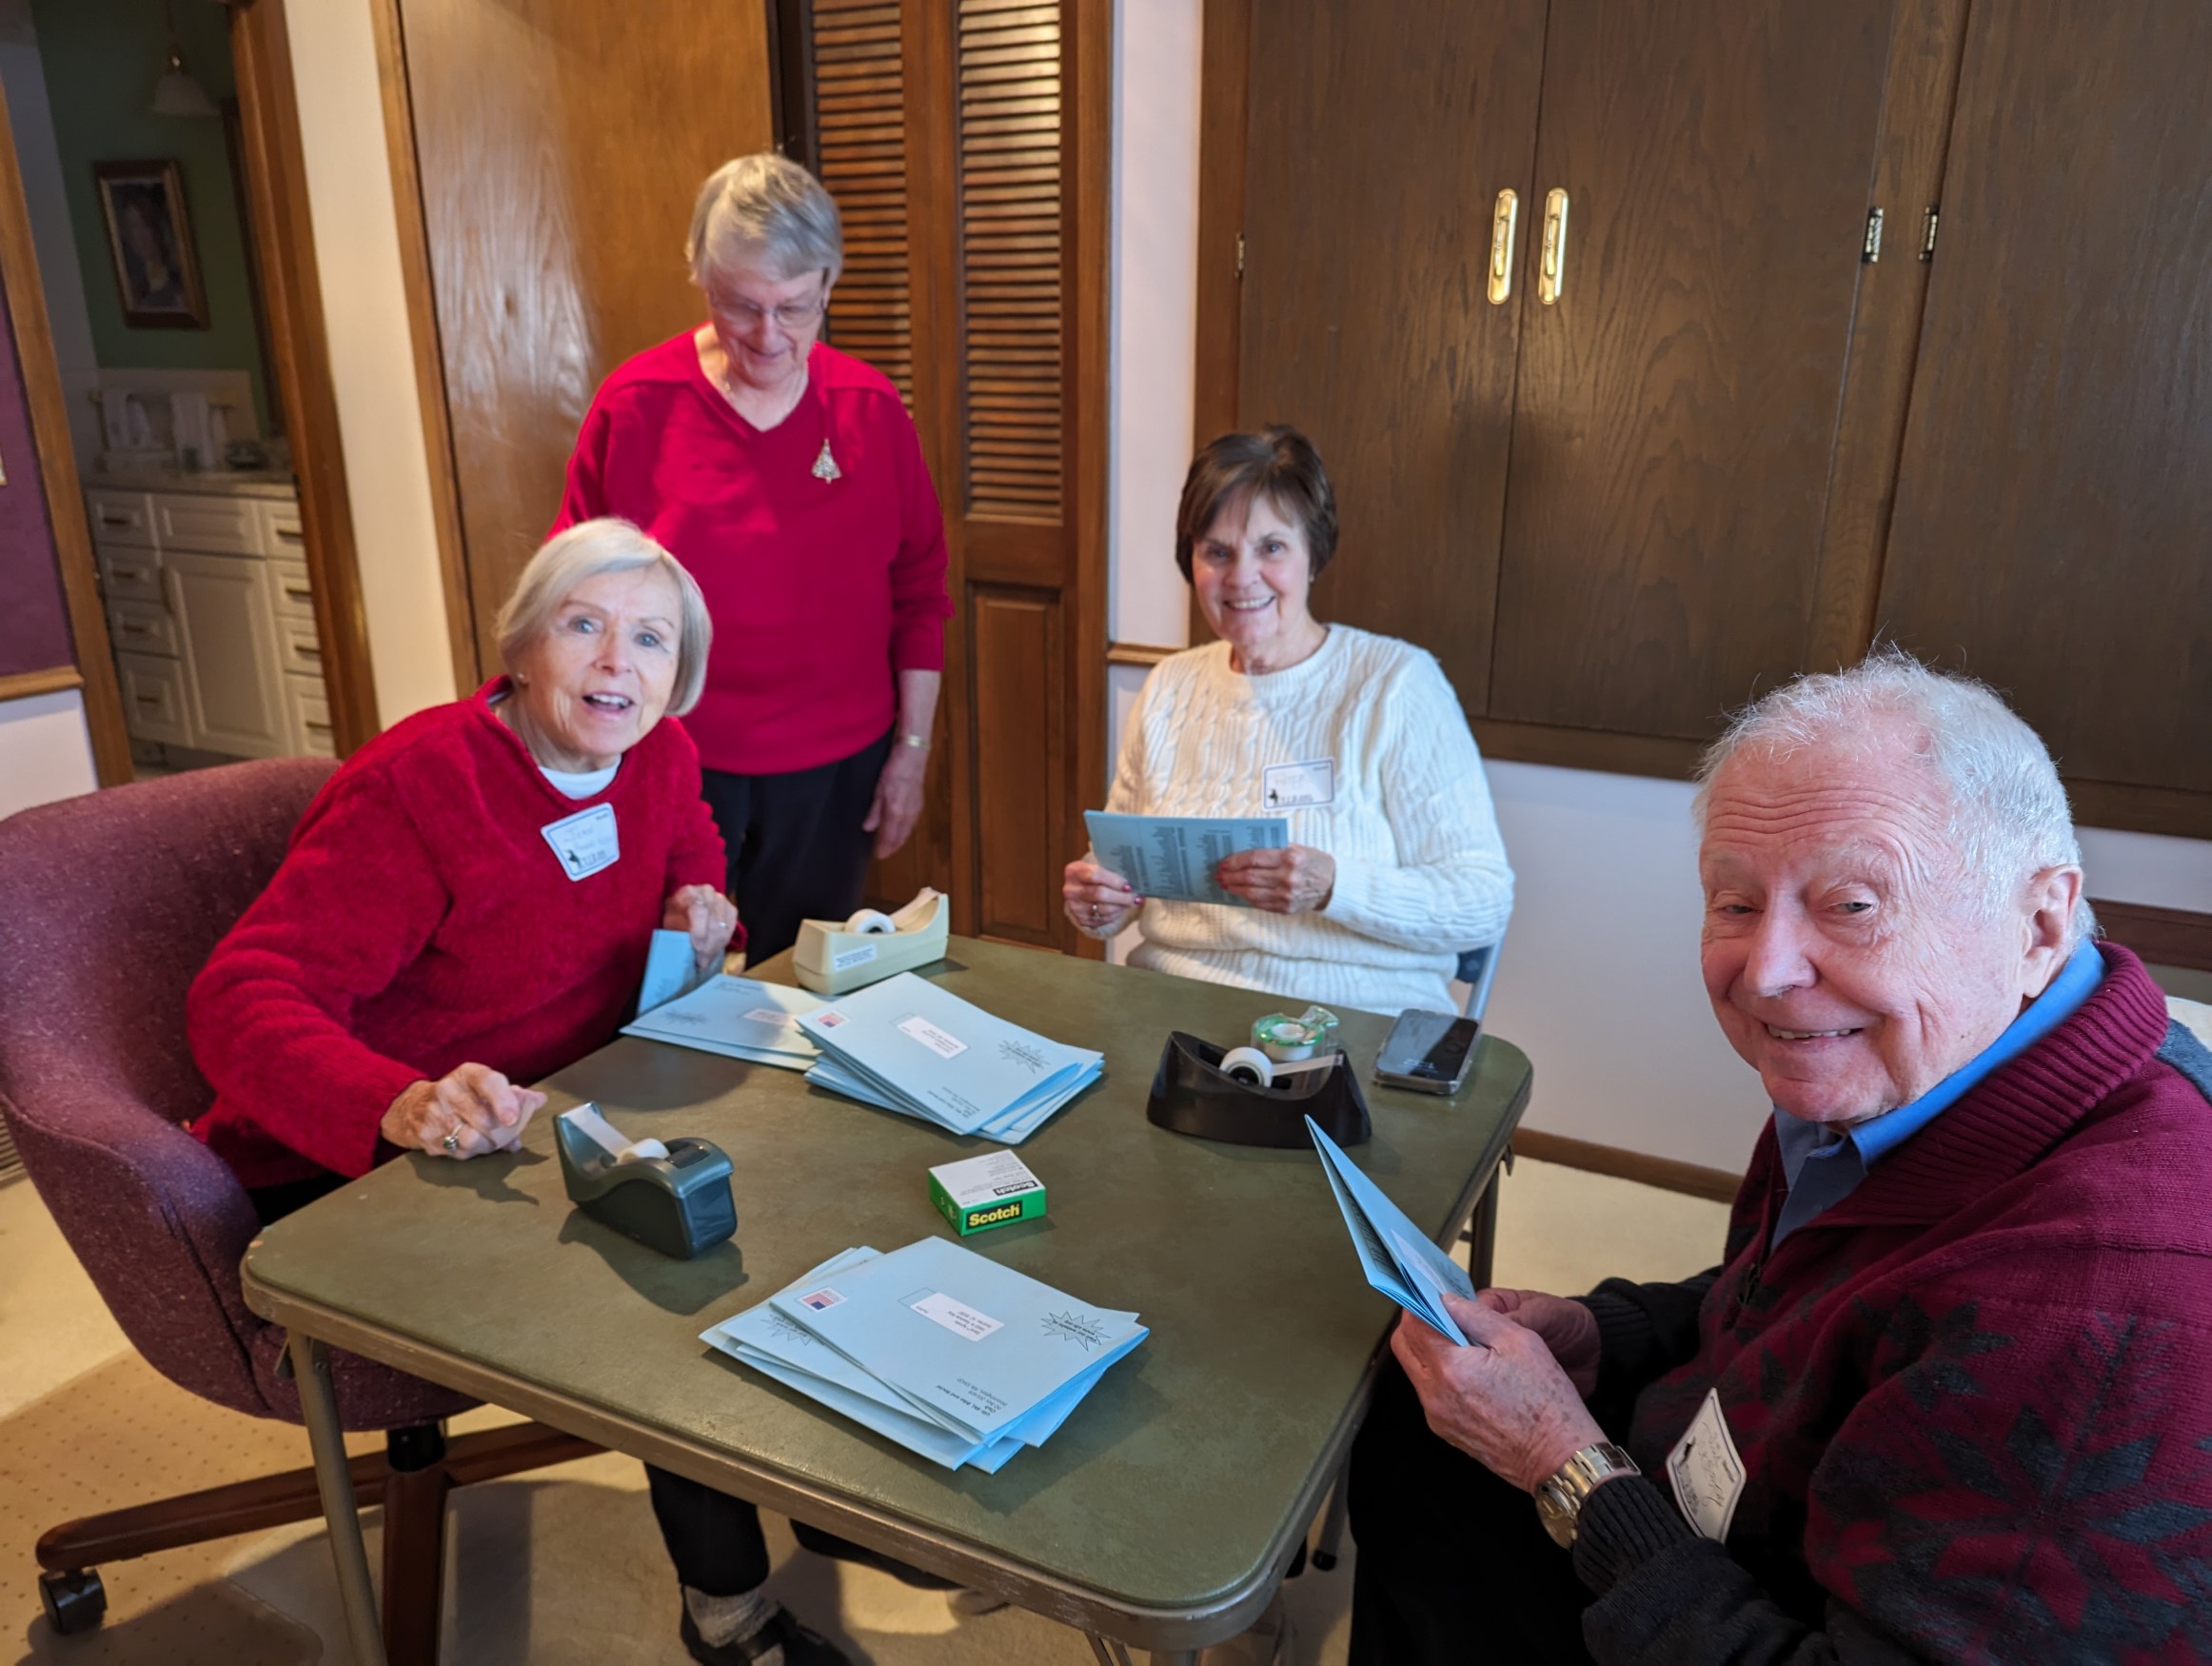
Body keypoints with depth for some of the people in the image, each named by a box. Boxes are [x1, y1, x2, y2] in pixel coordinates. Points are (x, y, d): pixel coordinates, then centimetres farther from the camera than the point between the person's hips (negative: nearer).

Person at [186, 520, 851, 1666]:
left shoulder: (660, 759, -3)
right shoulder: (417, 784, -23)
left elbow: (691, 873, 16)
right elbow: (240, 999, -28)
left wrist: (704, 926, -11)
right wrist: (401, 1104, -48)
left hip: (542, 1128, 7)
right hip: (341, 1183, -6)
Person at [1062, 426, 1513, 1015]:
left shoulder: (1397, 684, -4)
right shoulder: (1170, 688, 12)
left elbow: (1483, 901, -8)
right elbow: (1124, 866, 19)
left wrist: (1334, 886, -24)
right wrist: (1096, 901, -4)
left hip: (1356, 1023, -4)